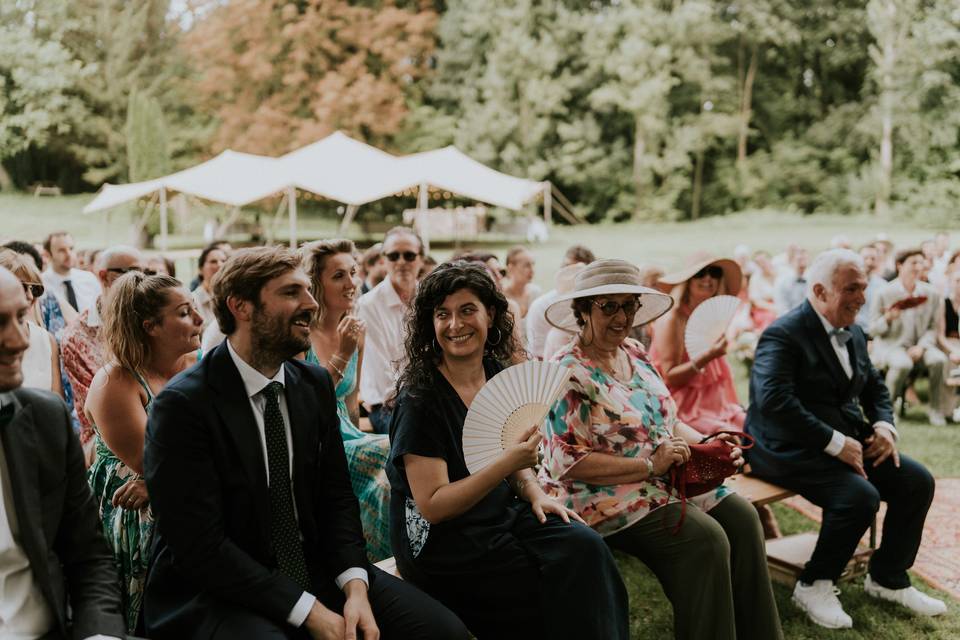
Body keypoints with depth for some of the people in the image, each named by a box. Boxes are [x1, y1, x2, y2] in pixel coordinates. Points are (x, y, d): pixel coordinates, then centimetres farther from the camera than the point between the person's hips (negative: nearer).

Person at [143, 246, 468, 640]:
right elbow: (201, 546, -18)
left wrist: (355, 586, -11)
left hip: (314, 570, 5)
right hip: (214, 593, -5)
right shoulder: (182, 405, -16)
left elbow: (335, 495, 6)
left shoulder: (316, 384, 4)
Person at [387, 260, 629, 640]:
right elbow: (432, 505, -18)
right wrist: (506, 463, -27)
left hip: (504, 514, 6)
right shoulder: (420, 398, -16)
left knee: (584, 547, -17)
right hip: (443, 542, -6)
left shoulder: (499, 377, 3)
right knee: (565, 589, -16)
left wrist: (535, 494, -4)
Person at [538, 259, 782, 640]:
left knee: (741, 517, -9)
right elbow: (568, 463, -20)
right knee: (704, 540, -23)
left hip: (666, 480, 8)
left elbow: (668, 421, 19)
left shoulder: (635, 354, 11)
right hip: (605, 497, -8)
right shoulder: (569, 375, -14)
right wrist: (650, 466, -22)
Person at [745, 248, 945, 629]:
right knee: (860, 495, -28)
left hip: (847, 442, 9)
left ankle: (888, 579, 16)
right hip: (790, 451, -9)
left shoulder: (854, 333, 10)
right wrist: (835, 443, -27)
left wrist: (884, 425, -1)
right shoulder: (783, 336, -17)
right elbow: (773, 400, -30)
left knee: (917, 482, -2)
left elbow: (875, 388, 22)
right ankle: (814, 585, -6)